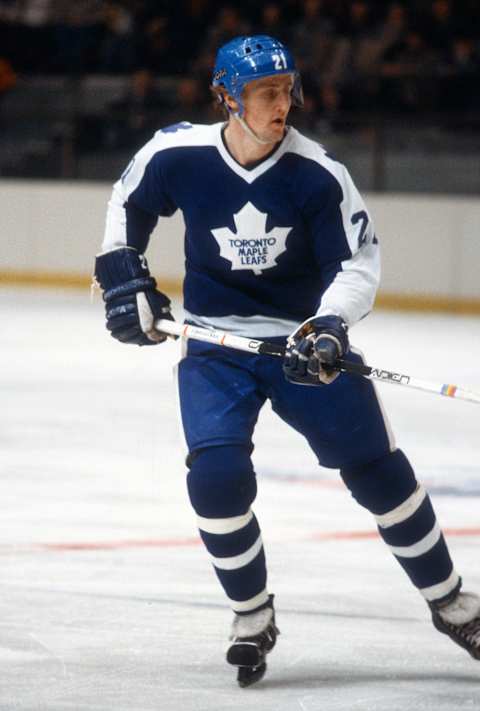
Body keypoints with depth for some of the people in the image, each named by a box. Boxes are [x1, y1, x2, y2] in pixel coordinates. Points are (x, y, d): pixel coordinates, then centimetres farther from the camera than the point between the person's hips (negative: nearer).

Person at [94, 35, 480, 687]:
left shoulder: (318, 174, -16)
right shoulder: (179, 156, -13)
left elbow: (357, 263, -11)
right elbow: (128, 205, 8)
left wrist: (328, 327, -28)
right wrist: (122, 275, 0)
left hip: (306, 339, 0)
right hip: (215, 344, 0)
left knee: (377, 469, 4)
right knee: (216, 474, -18)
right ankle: (252, 618, 4)